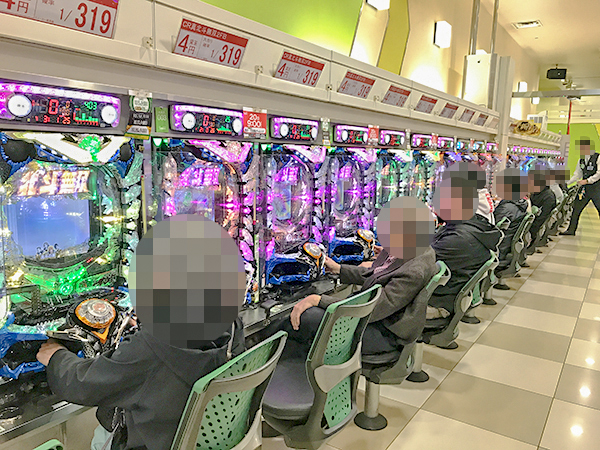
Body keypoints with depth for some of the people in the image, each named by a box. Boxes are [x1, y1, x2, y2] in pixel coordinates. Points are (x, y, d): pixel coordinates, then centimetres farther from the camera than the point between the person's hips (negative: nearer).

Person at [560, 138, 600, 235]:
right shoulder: (581, 160, 10)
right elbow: (577, 175, 15)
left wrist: (587, 181, -22)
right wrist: (567, 183, 5)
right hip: (585, 188, 6)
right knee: (576, 209, 6)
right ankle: (571, 230, 14)